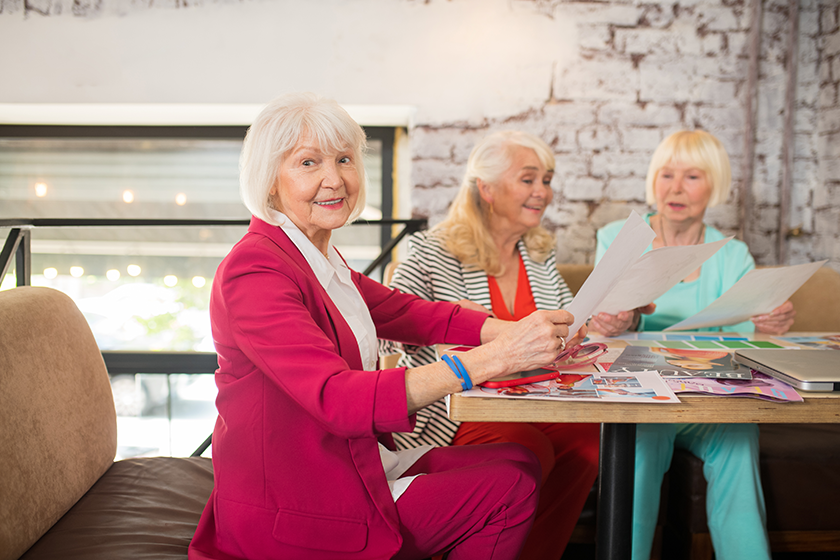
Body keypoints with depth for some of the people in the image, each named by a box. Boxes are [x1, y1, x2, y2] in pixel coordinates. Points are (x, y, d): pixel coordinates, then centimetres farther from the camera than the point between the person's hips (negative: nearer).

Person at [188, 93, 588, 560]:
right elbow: (338, 399, -32)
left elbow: (416, 314, 7)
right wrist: (495, 357, -37)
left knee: (519, 460, 2)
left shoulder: (322, 259, 10)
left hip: (359, 462, 9)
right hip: (294, 513, -9)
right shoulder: (255, 272, -21)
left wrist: (521, 333, -10)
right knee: (509, 487, -10)